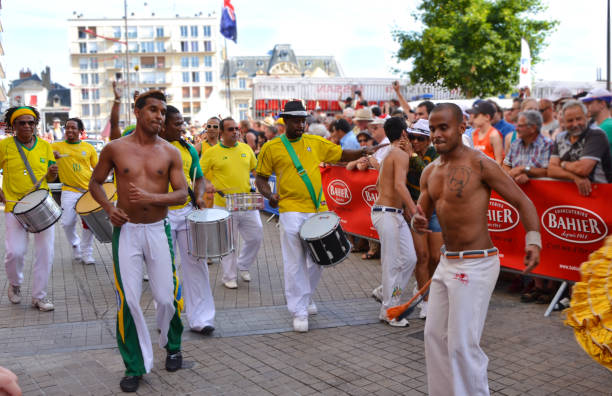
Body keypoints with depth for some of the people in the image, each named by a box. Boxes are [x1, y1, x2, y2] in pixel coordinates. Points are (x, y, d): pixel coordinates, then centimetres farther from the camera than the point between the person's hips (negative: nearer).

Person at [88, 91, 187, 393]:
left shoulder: (169, 152, 2)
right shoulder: (115, 149, 1)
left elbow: (182, 194, -2)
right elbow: (95, 182, 12)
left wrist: (151, 198, -19)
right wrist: (108, 207, -6)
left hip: (158, 230, 1)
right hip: (126, 231, 0)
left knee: (167, 297, 3)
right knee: (128, 301, -2)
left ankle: (172, 346, 33)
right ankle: (135, 366, 14)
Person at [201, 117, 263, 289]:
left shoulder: (246, 148, 8)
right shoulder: (211, 153, -3)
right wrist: (206, 185, -19)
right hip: (224, 206, -4)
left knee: (256, 237, 7)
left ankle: (243, 266, 31)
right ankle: (229, 277, 21)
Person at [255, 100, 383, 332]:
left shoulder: (315, 142, 9)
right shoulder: (271, 148, 1)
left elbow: (341, 155, 13)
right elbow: (261, 178, 7)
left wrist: (362, 152, -3)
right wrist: (269, 195, -10)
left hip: (318, 209, 4)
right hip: (291, 210, -3)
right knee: (295, 262, -4)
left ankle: (306, 297, 35)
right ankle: (299, 312, 5)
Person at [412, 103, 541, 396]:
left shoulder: (479, 164, -13)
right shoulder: (430, 172, 8)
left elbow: (522, 201, -11)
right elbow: (422, 213, 13)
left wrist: (533, 239, -26)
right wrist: (417, 222, -12)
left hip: (475, 265, -8)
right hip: (447, 262, 8)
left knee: (462, 344, -5)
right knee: (434, 335, 14)